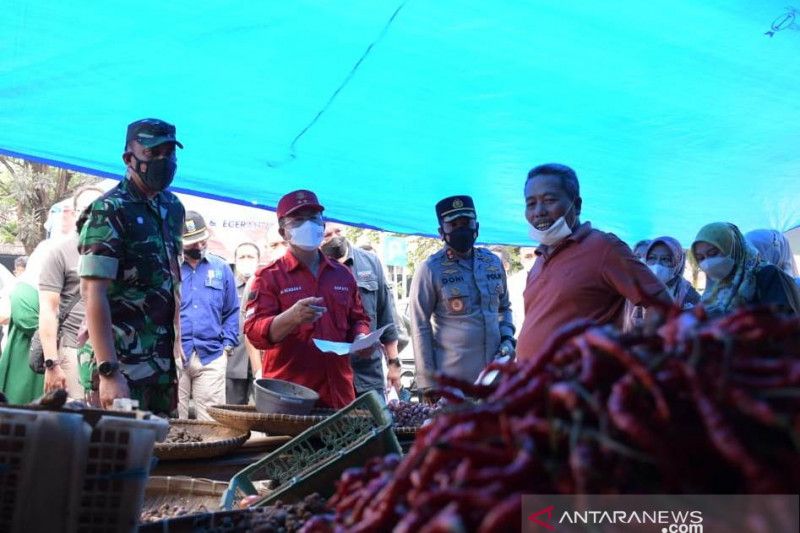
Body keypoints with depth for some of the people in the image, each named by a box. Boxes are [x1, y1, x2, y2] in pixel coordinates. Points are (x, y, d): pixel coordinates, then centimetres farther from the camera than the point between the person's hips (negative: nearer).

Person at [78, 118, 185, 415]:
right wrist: (109, 371, -24)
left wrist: (177, 341, 12)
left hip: (163, 361, 7)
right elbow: (94, 293, -18)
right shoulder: (109, 211, -11)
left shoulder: (173, 208, 10)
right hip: (122, 363, -7)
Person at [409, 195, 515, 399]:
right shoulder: (431, 269, -6)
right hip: (452, 381, -5)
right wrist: (428, 381, -8)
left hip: (495, 375, 5)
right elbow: (420, 327, -6)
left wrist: (507, 338, 4)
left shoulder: (493, 262, 10)